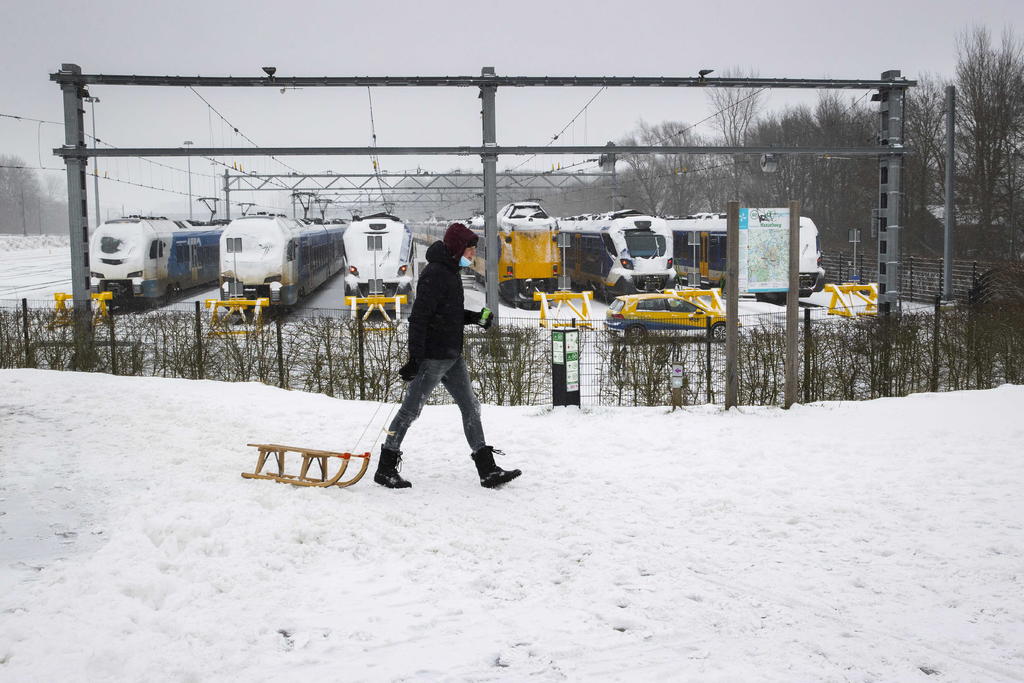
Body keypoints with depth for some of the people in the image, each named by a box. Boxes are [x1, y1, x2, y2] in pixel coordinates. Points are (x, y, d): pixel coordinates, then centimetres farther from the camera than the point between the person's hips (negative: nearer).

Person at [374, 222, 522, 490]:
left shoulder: (451, 272, 14)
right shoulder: (435, 274, -17)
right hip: (433, 357, -10)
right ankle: (385, 469, 11)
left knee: (471, 407, 8)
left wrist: (475, 317, 8)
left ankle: (487, 470, 11)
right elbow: (419, 317, -22)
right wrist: (414, 358, -25)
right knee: (410, 410, 0)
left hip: (452, 357, 10)